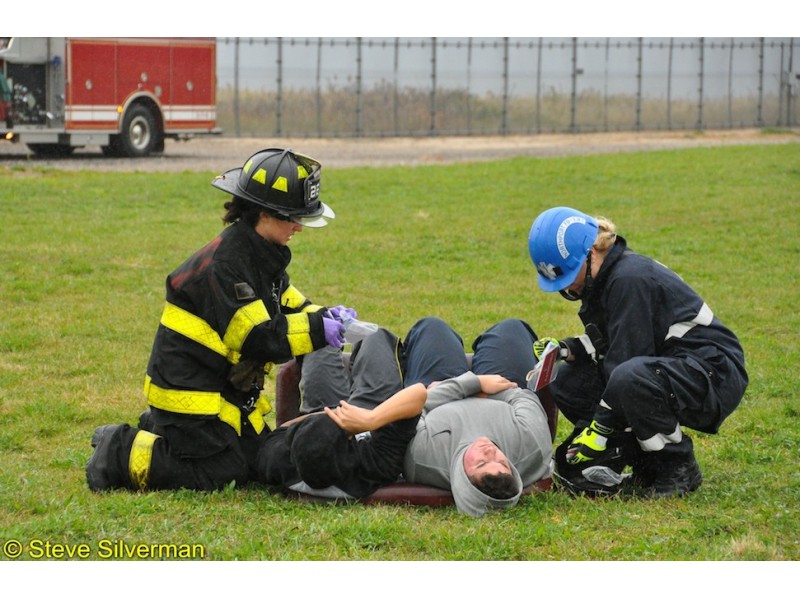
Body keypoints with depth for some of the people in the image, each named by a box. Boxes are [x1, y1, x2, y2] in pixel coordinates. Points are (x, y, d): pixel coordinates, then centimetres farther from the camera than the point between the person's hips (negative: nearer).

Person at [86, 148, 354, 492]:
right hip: (189, 394, -10)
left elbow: (291, 308, 11)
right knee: (222, 475, -12)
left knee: (261, 465, 13)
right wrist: (319, 331, -27)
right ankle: (120, 455, 1)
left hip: (229, 392, 10)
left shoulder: (264, 256, 7)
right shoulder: (223, 265, -25)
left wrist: (326, 317, -10)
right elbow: (257, 338, -26)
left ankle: (158, 429, 24)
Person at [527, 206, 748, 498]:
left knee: (628, 378, -39)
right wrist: (564, 349, -5)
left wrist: (599, 430, -22)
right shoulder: (602, 277, 5)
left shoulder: (630, 279, -23)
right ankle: (645, 462, 2)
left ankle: (678, 468, -15)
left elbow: (626, 359, -25)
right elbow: (606, 346, 14)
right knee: (565, 382, 2)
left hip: (714, 373, -10)